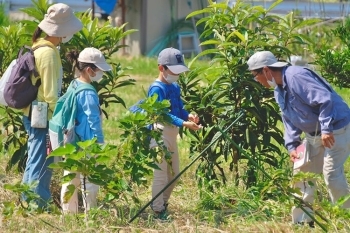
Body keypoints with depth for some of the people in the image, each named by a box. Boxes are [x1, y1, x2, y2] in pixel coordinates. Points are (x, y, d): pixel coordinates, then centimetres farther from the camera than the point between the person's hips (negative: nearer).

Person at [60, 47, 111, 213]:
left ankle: (68, 211, 21)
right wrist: (100, 143, -11)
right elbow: (94, 120, -16)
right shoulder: (89, 93, -18)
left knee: (70, 179, 14)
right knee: (89, 181, -2)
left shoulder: (73, 86, 9)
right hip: (86, 144, -9)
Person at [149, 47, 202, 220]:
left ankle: (162, 204, 30)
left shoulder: (175, 87, 13)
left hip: (172, 133, 9)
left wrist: (189, 116, -8)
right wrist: (184, 124, -29)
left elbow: (179, 109, 14)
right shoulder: (157, 89, -15)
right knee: (161, 174, -6)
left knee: (174, 173, 16)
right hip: (160, 133, -9)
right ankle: (158, 211, 2)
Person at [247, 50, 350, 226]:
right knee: (302, 173, 10)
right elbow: (289, 120, 13)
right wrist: (292, 145, 0)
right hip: (314, 134, 10)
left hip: (336, 130, -10)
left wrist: (326, 129, -31)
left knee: (332, 175, -15)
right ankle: (302, 220, 18)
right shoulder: (279, 91, 8)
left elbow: (325, 100, -30)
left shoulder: (296, 76, -25)